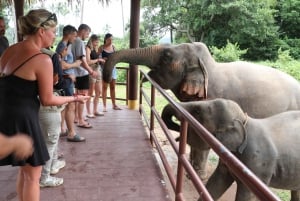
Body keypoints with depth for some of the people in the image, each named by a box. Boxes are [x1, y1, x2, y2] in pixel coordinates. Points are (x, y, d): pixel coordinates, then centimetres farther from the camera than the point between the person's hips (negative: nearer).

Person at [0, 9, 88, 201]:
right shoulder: (42, 59, -17)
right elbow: (47, 99, -11)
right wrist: (74, 98, 2)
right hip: (22, 118, -8)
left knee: (24, 170, 24)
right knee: (33, 176, 9)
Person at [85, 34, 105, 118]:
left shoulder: (95, 48, 16)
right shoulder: (88, 48, -9)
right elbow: (88, 62, -18)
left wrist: (101, 60, -1)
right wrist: (98, 60, -11)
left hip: (98, 70, 8)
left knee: (99, 92, 11)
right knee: (90, 93, 0)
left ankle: (95, 110, 23)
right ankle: (88, 112, 10)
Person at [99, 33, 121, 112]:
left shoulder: (113, 46, 7)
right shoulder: (101, 47, -6)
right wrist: (102, 59, -25)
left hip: (112, 67, 4)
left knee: (113, 87, 10)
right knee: (104, 87, 0)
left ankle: (114, 104, 19)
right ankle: (104, 105, 6)